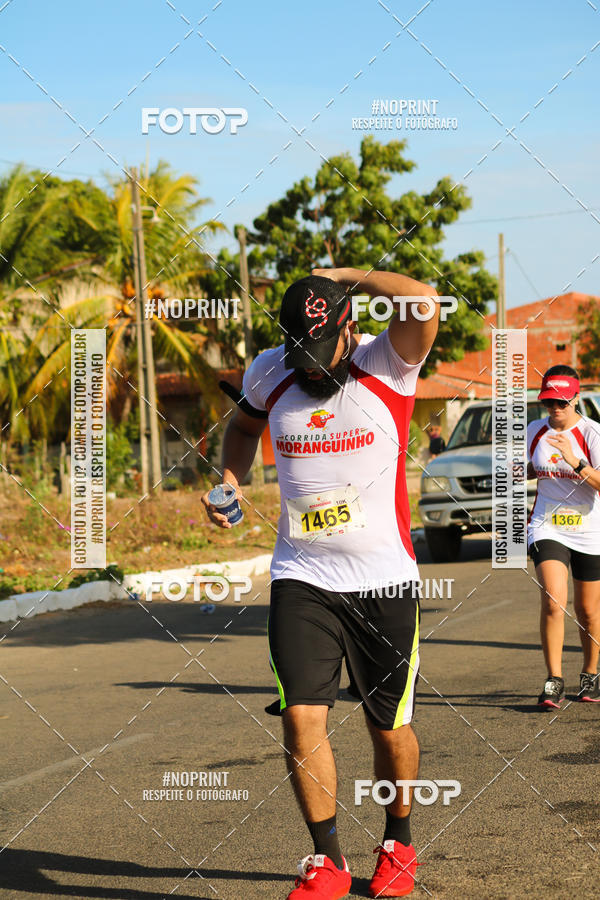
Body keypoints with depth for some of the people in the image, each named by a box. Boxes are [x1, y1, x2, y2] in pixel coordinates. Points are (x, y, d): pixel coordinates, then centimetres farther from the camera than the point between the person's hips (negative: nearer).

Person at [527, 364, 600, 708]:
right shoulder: (534, 431, 1)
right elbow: (527, 471, 20)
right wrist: (524, 470, -3)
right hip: (547, 527, 1)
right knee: (553, 602, -17)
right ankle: (554, 682, -11)